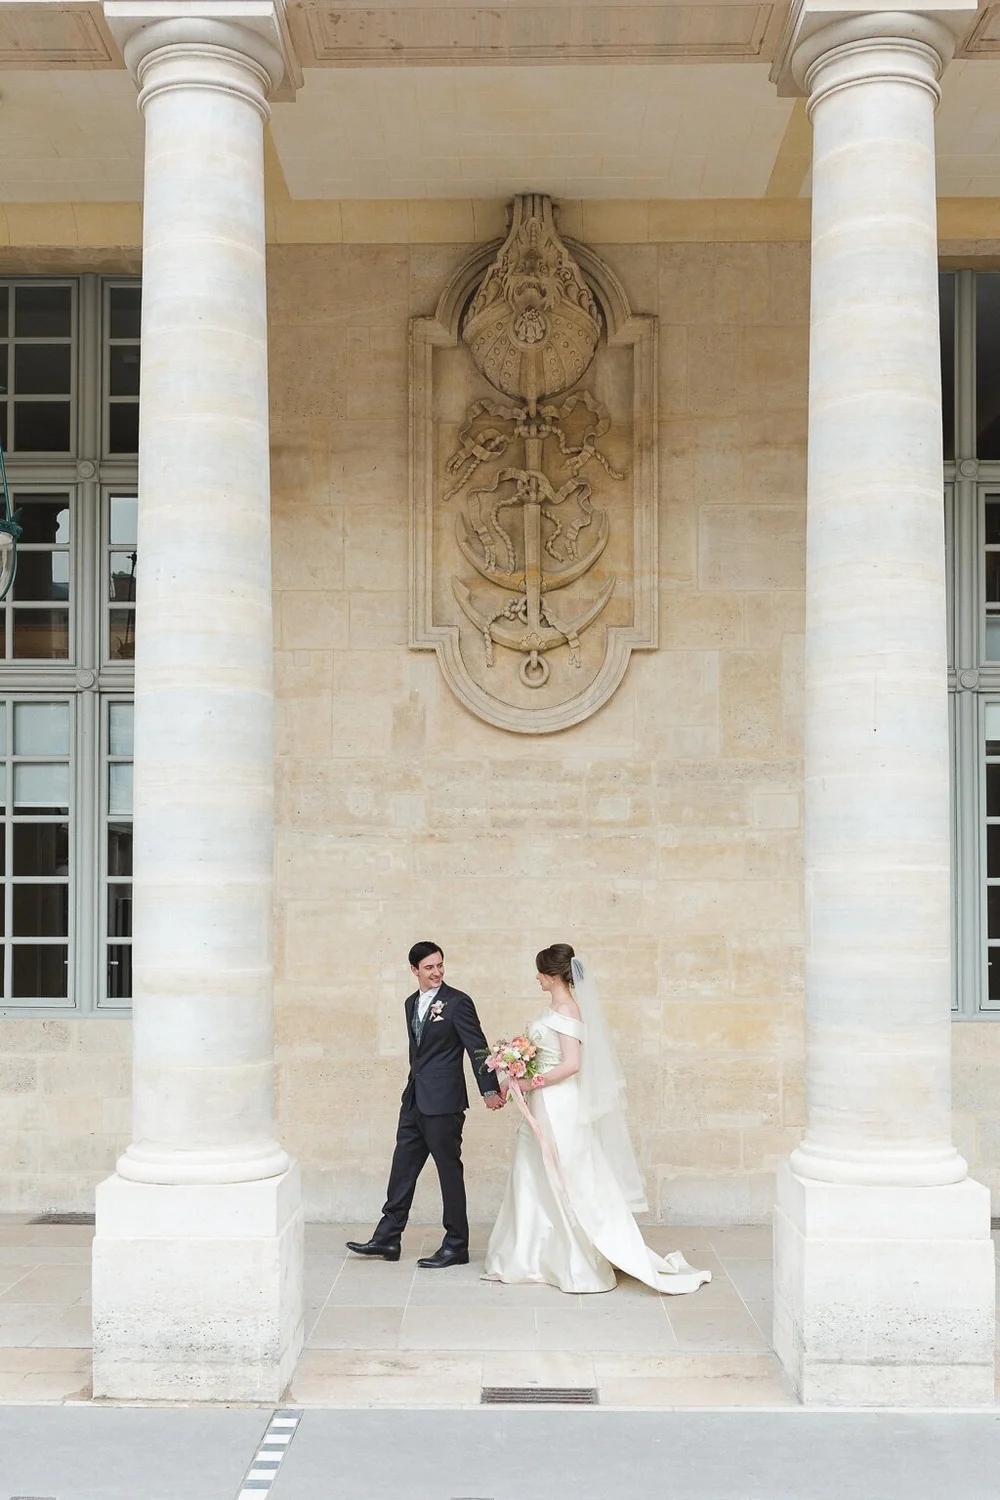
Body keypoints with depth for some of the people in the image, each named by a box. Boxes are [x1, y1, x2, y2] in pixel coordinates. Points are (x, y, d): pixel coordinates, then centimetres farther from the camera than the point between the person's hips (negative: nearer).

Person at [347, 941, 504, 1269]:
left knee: (449, 1170, 2)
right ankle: (387, 1238, 22)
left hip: (444, 1101, -7)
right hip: (414, 1099, 7)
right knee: (403, 1168, 12)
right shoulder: (412, 1003, 12)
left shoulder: (457, 1002, -10)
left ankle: (456, 1246, 11)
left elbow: (477, 1047, -12)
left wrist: (489, 1090, -18)